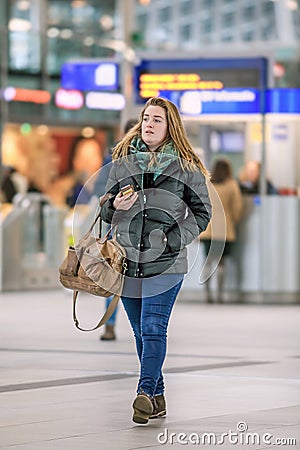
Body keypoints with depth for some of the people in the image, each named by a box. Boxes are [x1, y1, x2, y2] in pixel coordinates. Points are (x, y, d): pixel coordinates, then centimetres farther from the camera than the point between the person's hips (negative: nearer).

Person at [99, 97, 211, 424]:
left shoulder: (187, 167, 1)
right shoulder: (122, 161, 10)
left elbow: (202, 212, 6)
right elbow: (106, 211, 17)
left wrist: (178, 237, -8)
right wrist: (116, 205, -7)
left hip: (166, 262, -4)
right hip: (127, 261, 4)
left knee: (153, 328, -16)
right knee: (141, 333, 9)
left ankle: (145, 392, -24)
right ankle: (157, 397, 18)